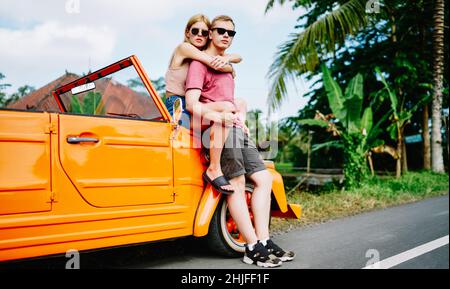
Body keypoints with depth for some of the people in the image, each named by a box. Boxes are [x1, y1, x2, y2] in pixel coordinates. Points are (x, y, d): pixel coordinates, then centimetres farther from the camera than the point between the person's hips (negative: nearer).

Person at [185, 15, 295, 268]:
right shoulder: (200, 62, 0)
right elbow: (192, 104, -13)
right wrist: (219, 116, -29)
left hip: (236, 129, 9)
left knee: (263, 178, 2)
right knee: (237, 185, -15)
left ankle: (264, 241, 2)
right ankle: (253, 249, -12)